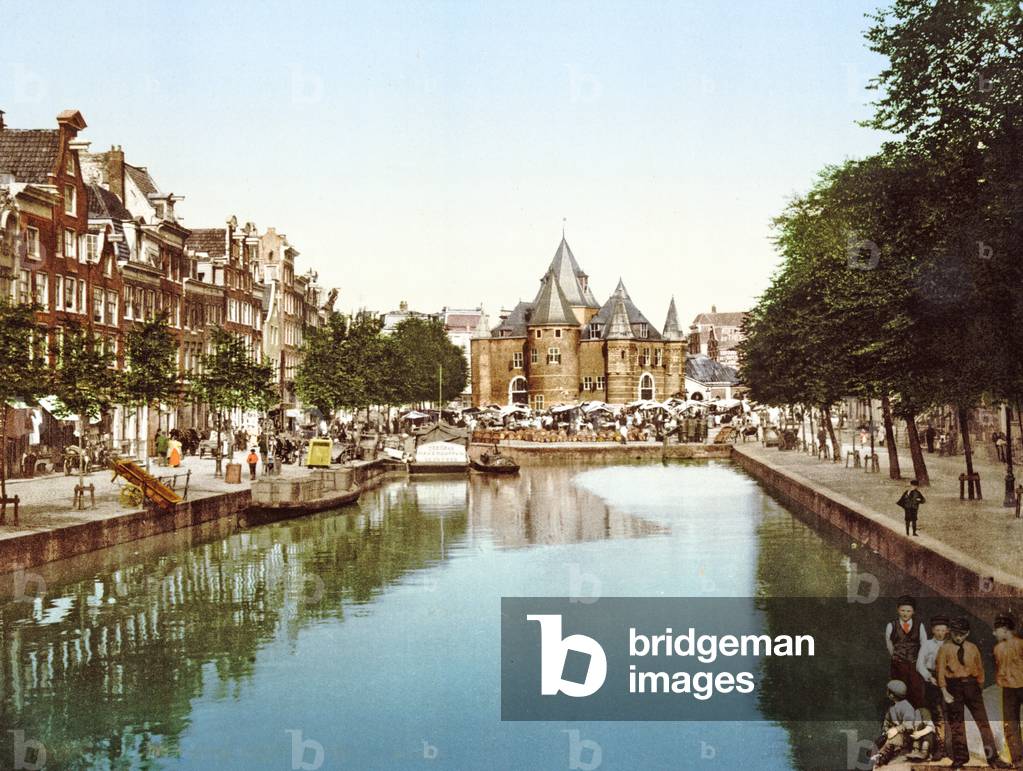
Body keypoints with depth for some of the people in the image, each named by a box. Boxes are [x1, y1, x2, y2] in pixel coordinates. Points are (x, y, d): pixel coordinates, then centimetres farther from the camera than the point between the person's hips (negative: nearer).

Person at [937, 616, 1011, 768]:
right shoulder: (945, 649, -2)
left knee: (983, 720, 0)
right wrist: (945, 693, -10)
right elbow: (940, 671, -4)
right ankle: (960, 757, 16)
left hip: (971, 686, 2)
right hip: (954, 687, -2)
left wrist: (979, 688, 11)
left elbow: (980, 669, 14)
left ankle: (992, 757, 5)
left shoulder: (972, 648, 5)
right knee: (956, 723, 6)